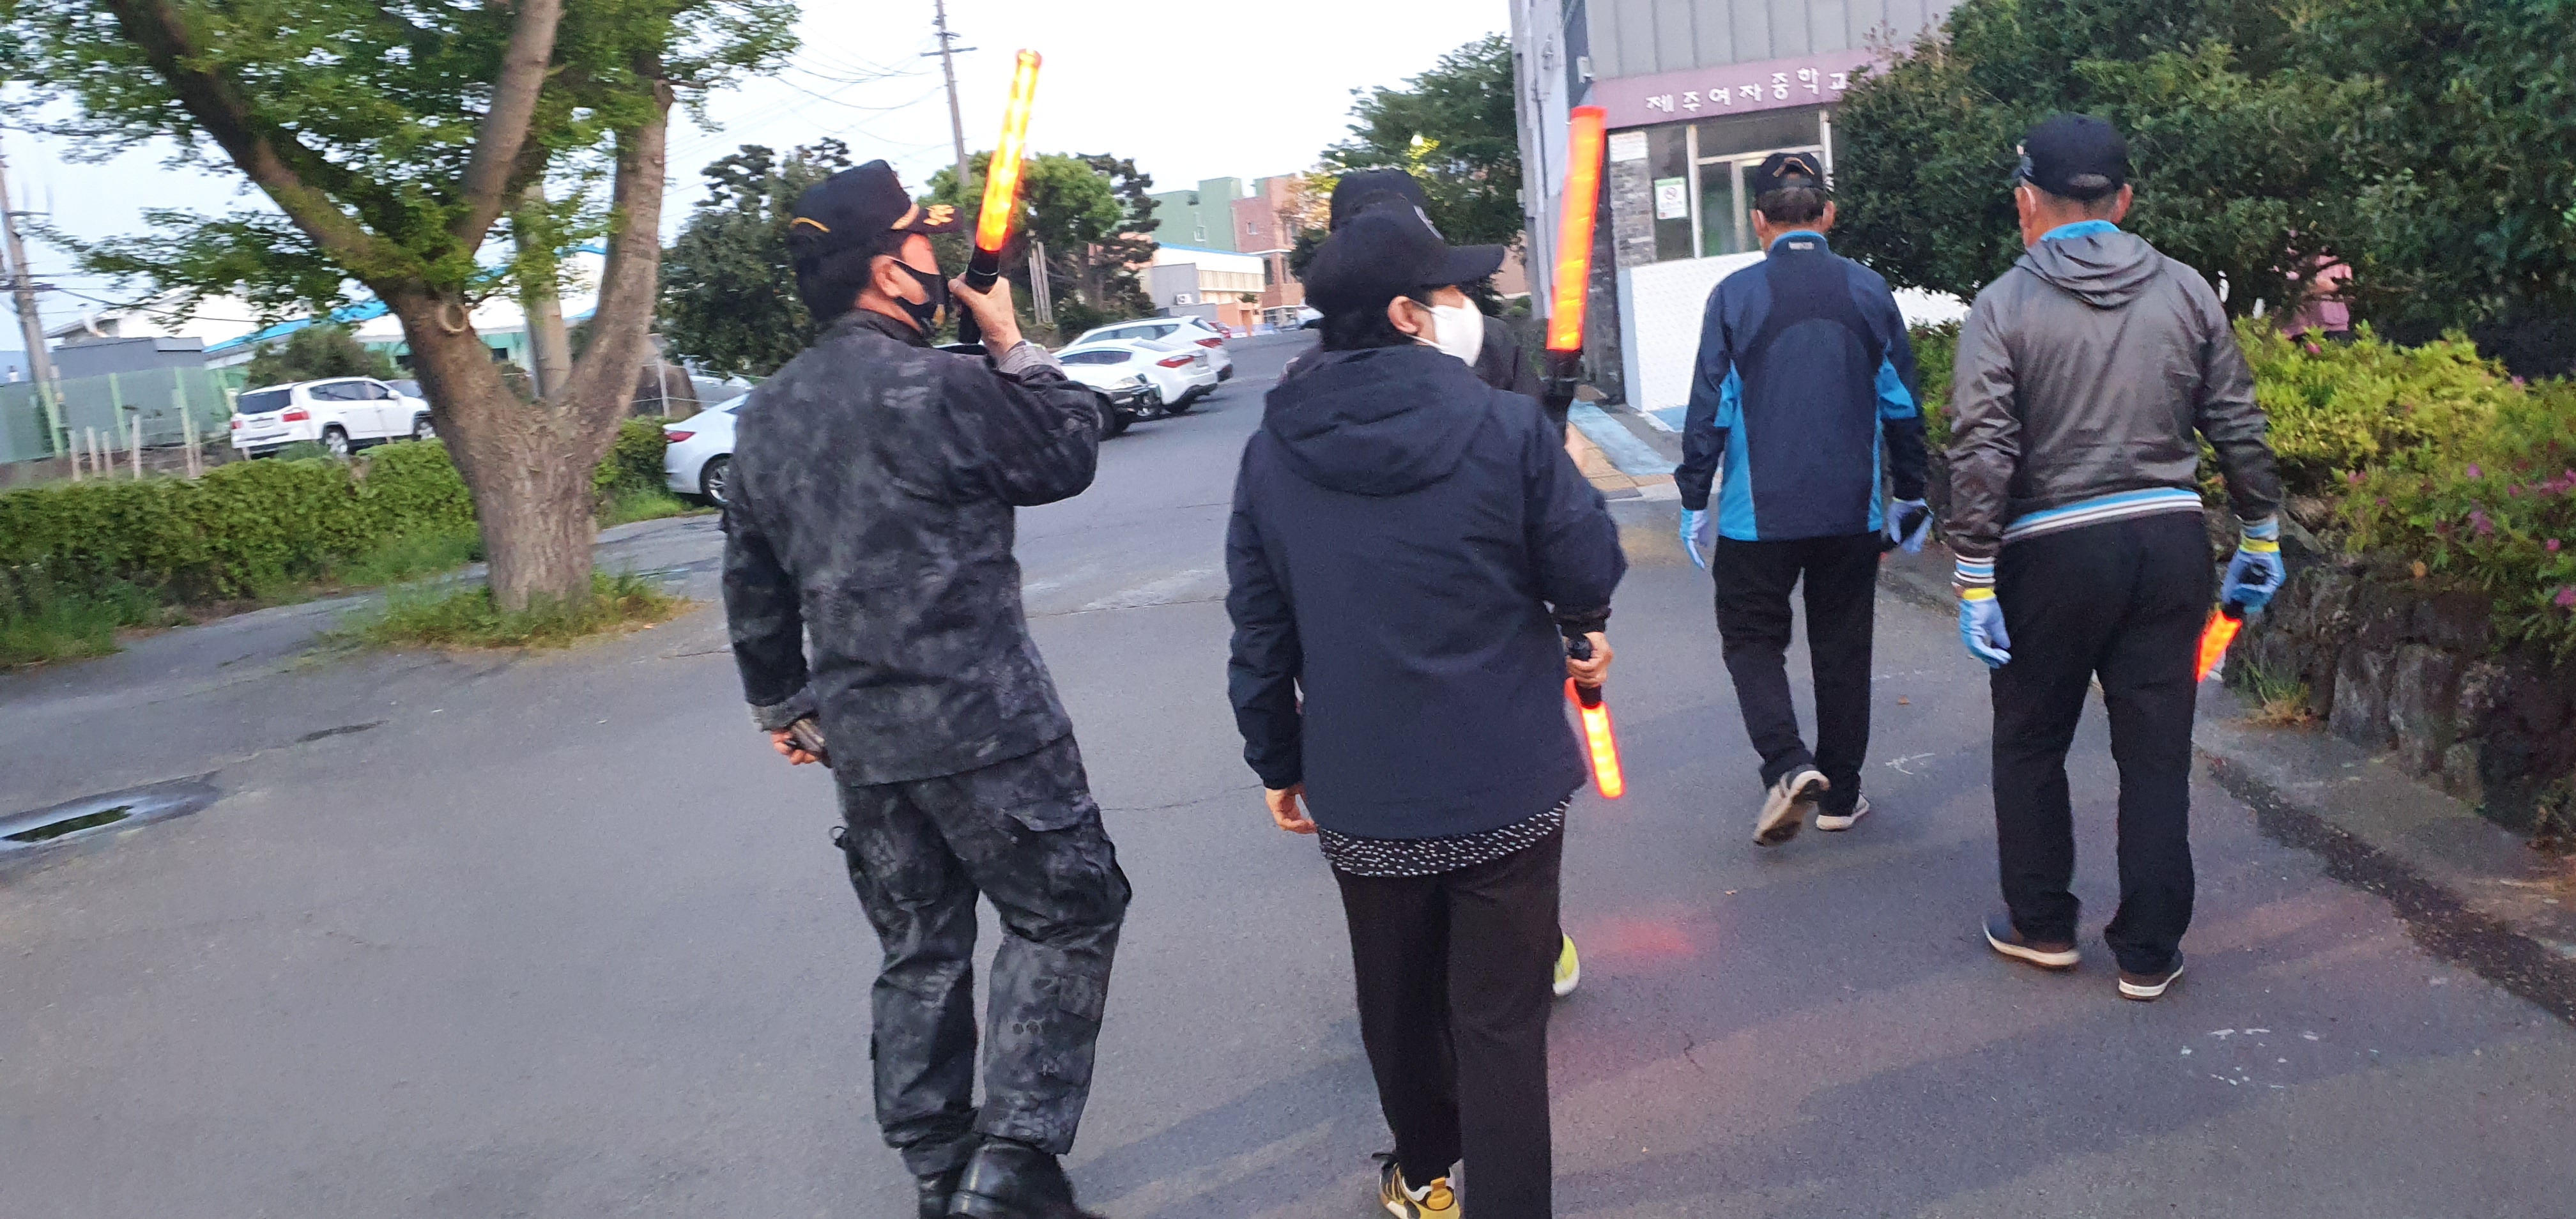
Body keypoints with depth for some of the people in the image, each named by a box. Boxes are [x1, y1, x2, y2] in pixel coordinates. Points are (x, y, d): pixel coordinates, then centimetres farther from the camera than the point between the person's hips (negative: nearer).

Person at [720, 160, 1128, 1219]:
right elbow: (1067, 458, -3)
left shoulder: (766, 414, 8)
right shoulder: (939, 386, -17)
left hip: (862, 735, 7)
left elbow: (753, 576, 14)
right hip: (982, 727, -7)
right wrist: (1013, 343, 6)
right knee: (1065, 916, 8)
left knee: (919, 952, 18)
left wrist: (779, 700, 24)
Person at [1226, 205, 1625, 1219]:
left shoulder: (1272, 452, -4)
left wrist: (1278, 762, 12)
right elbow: (1590, 573, -7)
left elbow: (1260, 632, 1)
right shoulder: (1506, 426, -15)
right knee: (1501, 1021, 6)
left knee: (1400, 1000, 23)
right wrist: (1576, 625, 16)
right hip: (1506, 785, -3)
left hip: (1363, 795, 4)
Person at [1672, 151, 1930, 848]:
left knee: (1752, 638, 12)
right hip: (1852, 510, 3)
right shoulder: (1870, 291, 2)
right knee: (1843, 647, 14)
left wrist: (1694, 503, 1)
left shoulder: (1734, 295, -7)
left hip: (1759, 511, -2)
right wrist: (1910, 497, 17)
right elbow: (1902, 404, 7)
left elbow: (1709, 408, -7)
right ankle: (1839, 796, 22)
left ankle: (1787, 765, -10)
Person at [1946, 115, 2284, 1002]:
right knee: (2157, 751, 9)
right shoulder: (2185, 291, 5)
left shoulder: (2004, 306, -6)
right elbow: (2239, 427, 6)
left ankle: (2040, 924, 26)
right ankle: (2149, 951, 16)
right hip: (2169, 539, 3)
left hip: (2053, 552, -3)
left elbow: (1981, 454, -13)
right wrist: (2260, 536, 16)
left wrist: (1975, 580, -10)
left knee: (2031, 743, 15)